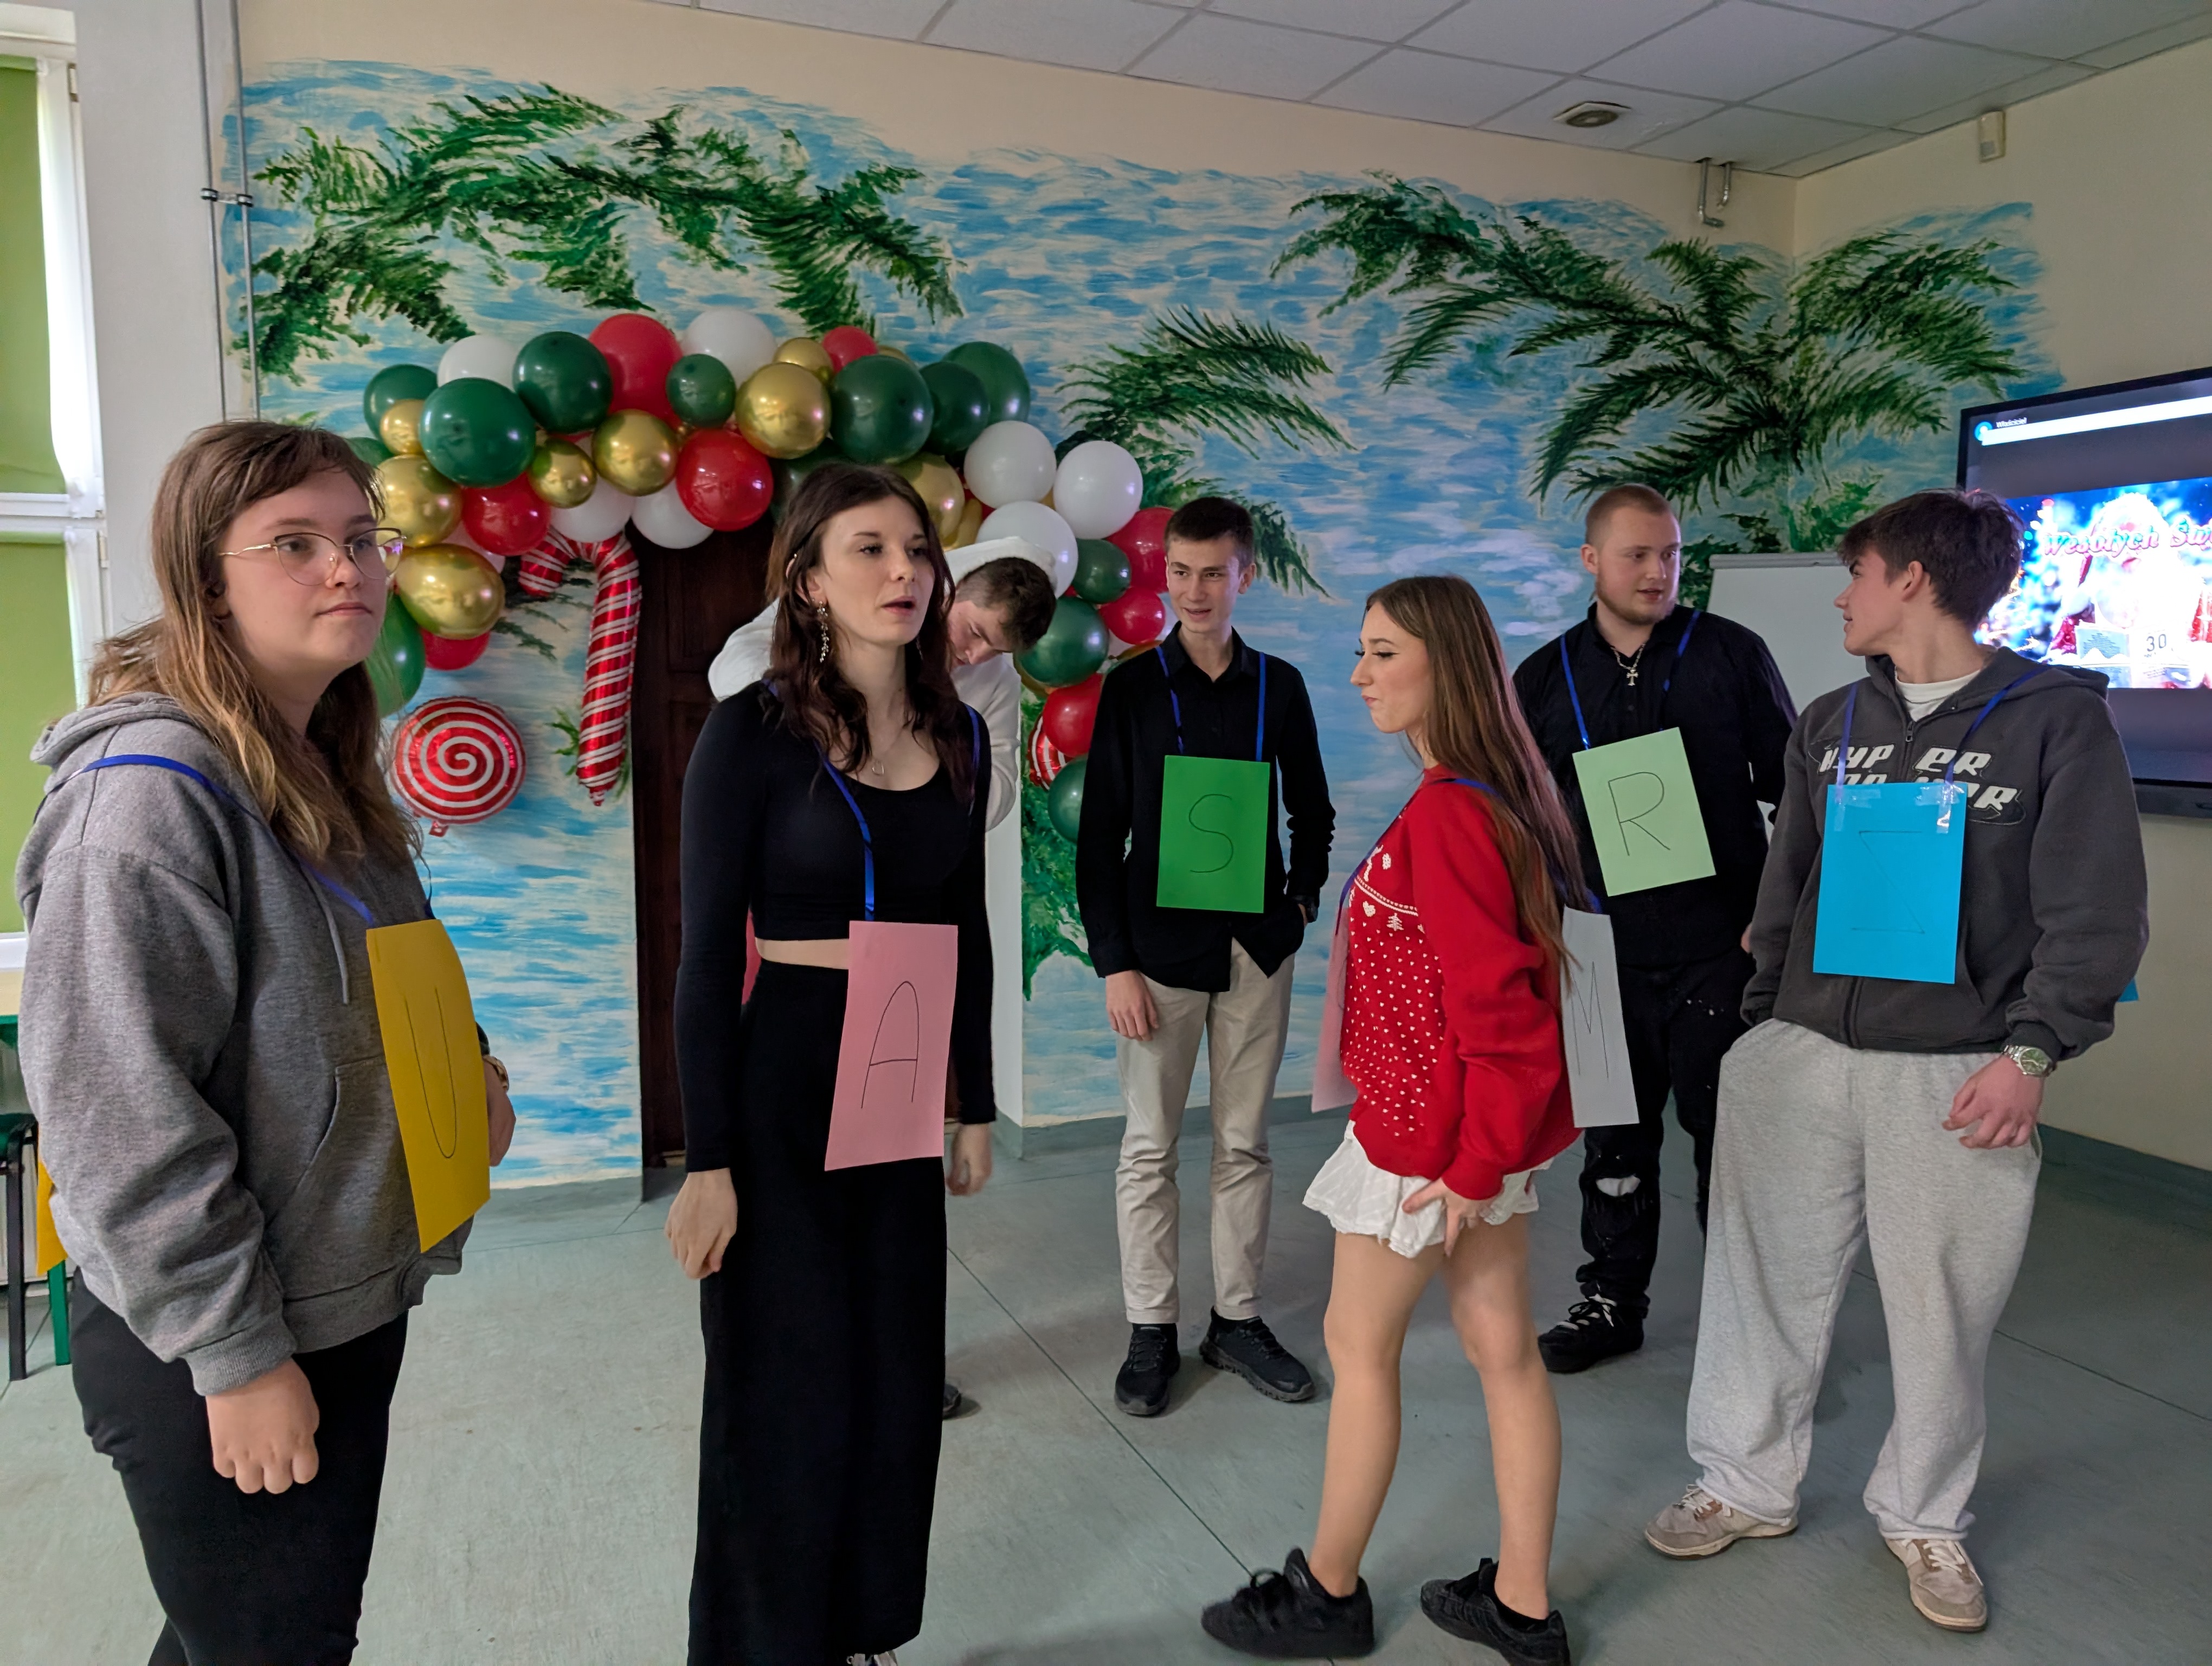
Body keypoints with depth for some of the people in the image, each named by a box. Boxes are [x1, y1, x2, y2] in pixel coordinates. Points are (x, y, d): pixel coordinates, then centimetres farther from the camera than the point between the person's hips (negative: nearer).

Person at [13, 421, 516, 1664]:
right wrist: (235, 1354, -20)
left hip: (354, 1303, 8)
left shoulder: (330, 775, 7)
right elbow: (120, 1111, -24)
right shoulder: (153, 789, -21)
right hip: (209, 1351, -8)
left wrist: (467, 1072, 0)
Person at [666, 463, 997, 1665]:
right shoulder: (753, 732, -11)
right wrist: (708, 1161, -13)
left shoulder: (959, 734, 5)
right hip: (779, 1087, -5)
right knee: (789, 1394, 7)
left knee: (899, 1381, 15)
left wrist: (975, 1104, 13)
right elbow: (708, 954, -11)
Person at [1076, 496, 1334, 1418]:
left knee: (1245, 1143, 11)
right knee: (1149, 1147, 6)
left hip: (1256, 946, 2)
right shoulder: (1132, 689, -2)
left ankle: (1237, 1319, 25)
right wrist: (1113, 962, -8)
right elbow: (1099, 835, -3)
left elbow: (1312, 811, 15)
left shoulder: (1279, 686, 5)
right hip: (1159, 947, -2)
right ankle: (1151, 1330, 19)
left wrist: (1303, 898, -1)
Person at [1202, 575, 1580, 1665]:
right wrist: (1485, 1150, 14)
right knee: (1504, 1350, 16)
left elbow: (1496, 1000, -25)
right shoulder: (1501, 797, 6)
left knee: (1359, 1348, 9)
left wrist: (1474, 1162, -19)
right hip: (1495, 1123, 9)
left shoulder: (1443, 817, -23)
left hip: (1427, 1133, -9)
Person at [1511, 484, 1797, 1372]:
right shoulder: (1544, 677, 6)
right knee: (1613, 1136, 12)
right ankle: (1613, 1299, 28)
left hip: (1719, 943, -2)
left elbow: (1792, 790, 3)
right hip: (1602, 949, 2)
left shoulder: (1732, 654, 0)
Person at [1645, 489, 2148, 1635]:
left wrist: (2031, 1050, -13)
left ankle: (1924, 1519, 30)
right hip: (1800, 1056, 4)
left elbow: (2097, 913, -5)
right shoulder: (1830, 725, 12)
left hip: (1955, 1072, -4)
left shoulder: (2056, 716, -2)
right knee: (1765, 1277, 8)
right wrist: (1761, 1024, 12)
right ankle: (1748, 1486, 27)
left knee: (1941, 1309, 7)